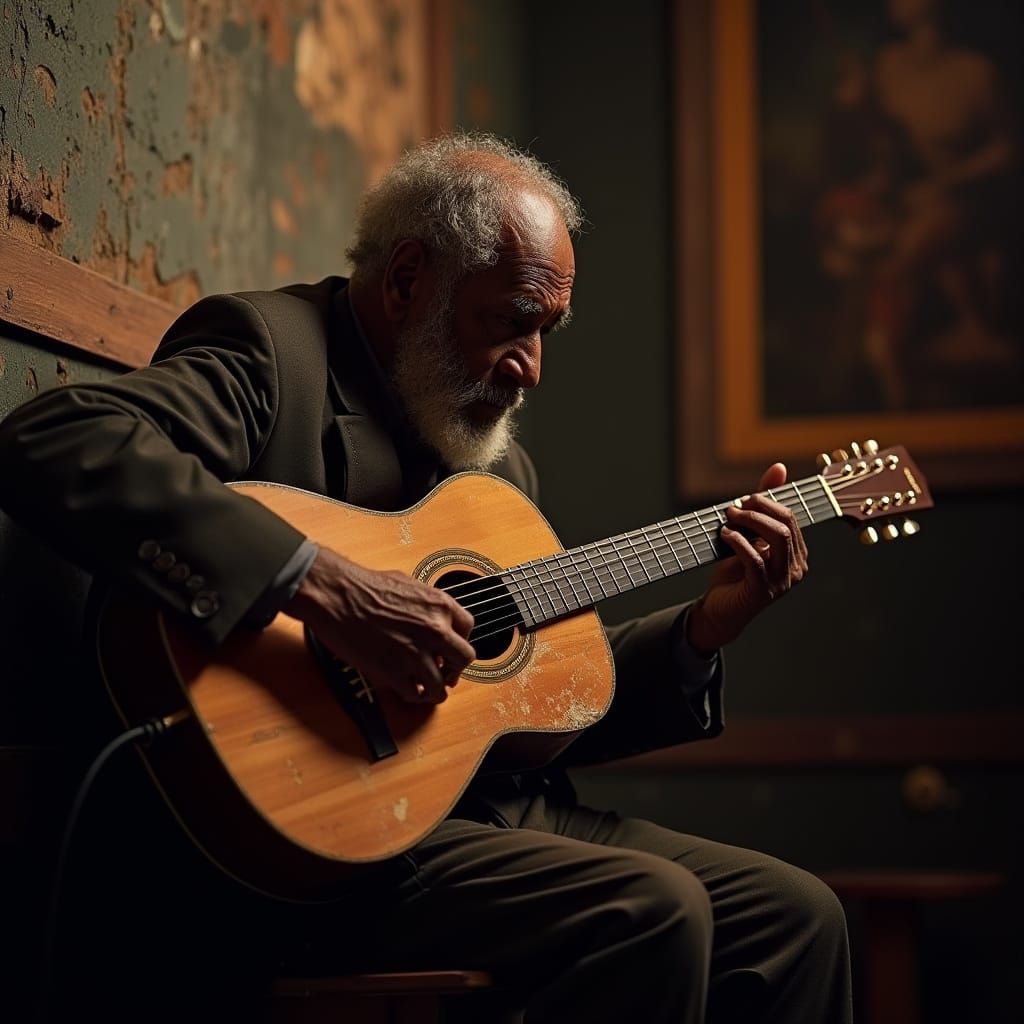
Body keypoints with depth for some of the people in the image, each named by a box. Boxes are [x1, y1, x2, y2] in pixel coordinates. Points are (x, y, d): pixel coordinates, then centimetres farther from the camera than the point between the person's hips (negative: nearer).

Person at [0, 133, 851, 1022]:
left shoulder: (498, 461, 19)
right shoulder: (266, 347, -8)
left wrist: (708, 627, 7)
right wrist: (320, 586, -32)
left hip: (511, 815, 9)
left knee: (798, 916, 2)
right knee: (652, 912, -26)